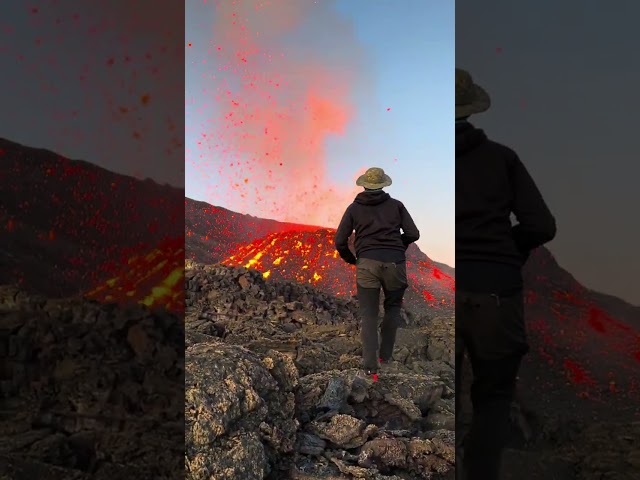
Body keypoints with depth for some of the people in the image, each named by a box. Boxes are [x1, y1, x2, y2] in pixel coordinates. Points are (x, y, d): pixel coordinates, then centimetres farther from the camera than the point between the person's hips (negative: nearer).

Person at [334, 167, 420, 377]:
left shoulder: (354, 208, 10)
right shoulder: (396, 205, 10)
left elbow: (340, 242, 4)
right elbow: (413, 234, 4)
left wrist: (350, 259, 21)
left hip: (367, 264, 0)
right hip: (395, 263, 1)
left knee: (368, 316, 5)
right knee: (393, 307, 22)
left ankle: (371, 367, -4)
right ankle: (385, 356, 19)